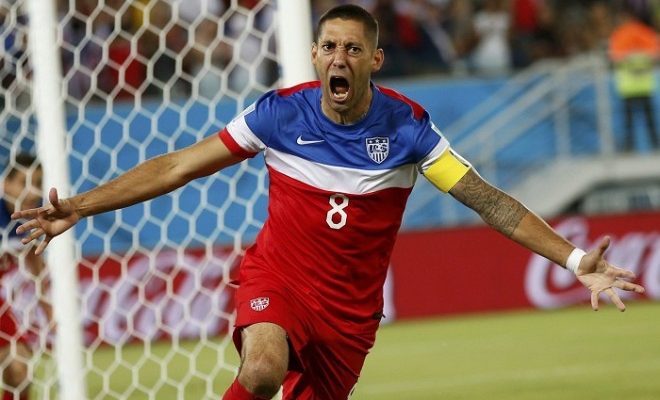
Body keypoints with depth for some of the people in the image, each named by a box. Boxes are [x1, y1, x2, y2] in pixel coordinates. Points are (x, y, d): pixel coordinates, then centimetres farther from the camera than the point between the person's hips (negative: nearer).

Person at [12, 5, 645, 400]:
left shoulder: (406, 127, -9)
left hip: (350, 309, 2)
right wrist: (79, 207, -6)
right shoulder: (280, 114, -8)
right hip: (276, 277, -2)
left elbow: (492, 203, -7)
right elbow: (175, 168, -2)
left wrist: (576, 261, -16)